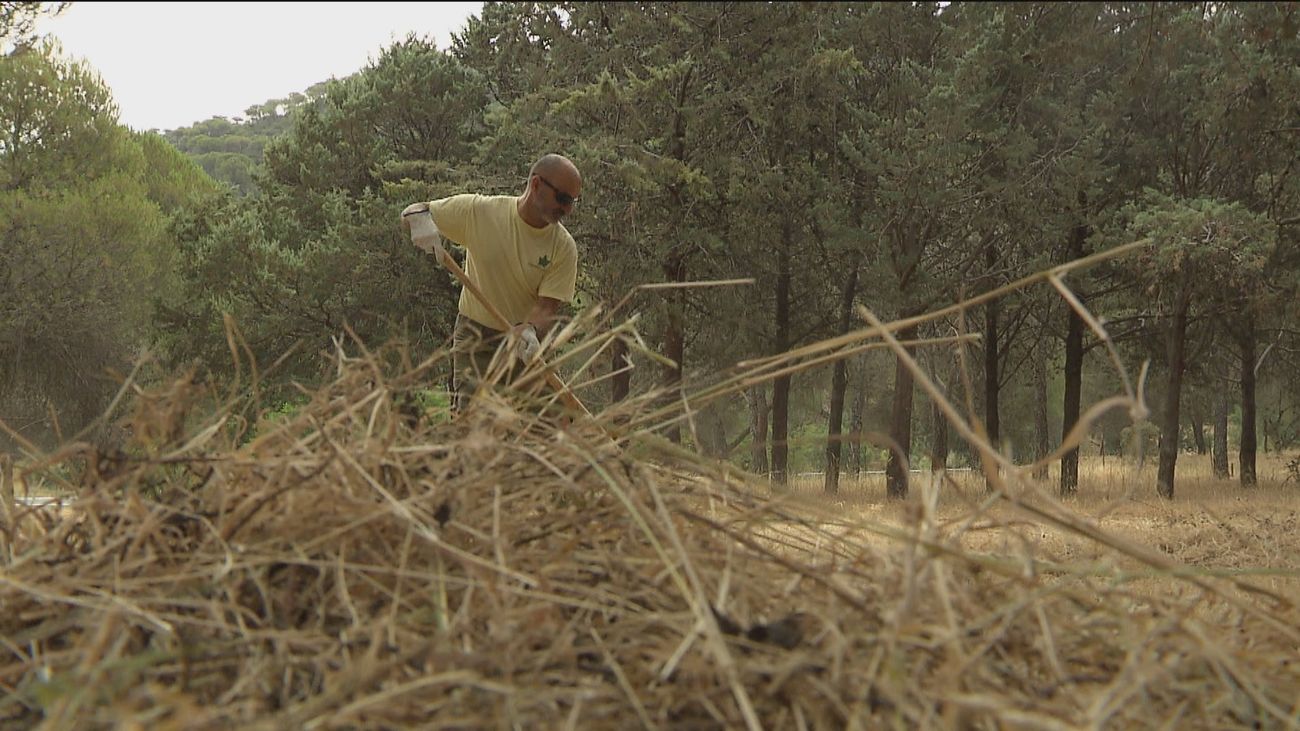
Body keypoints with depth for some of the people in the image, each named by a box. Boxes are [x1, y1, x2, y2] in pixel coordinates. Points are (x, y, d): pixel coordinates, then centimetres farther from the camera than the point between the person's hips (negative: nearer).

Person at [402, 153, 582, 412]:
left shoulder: (564, 247, -10)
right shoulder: (479, 211, -10)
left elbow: (548, 307, -14)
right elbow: (412, 212, 0)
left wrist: (531, 330, -37)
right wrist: (420, 219, -25)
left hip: (527, 345, 1)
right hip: (475, 335, -1)